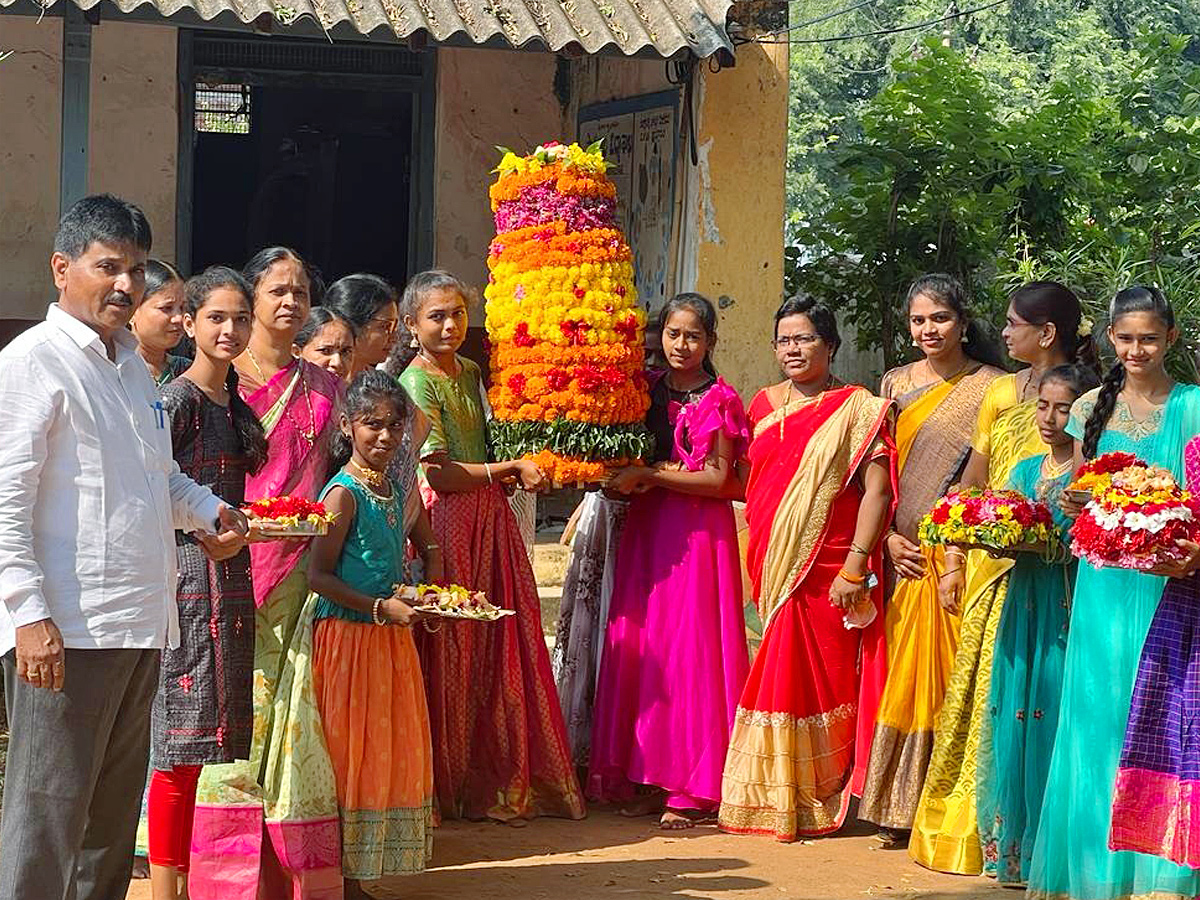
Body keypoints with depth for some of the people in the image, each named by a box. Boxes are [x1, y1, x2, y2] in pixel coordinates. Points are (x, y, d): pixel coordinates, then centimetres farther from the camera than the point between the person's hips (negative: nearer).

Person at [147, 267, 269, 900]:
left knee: (216, 732, 9)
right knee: (181, 737, -7)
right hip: (185, 578, -8)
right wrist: (205, 531, -22)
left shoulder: (235, 405, 16)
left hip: (230, 579, 8)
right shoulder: (175, 401, -9)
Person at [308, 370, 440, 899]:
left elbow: (429, 549, 26)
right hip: (348, 636, -8)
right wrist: (382, 607, -22)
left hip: (391, 637, 8)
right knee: (349, 755, -3)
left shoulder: (395, 488, 9)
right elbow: (318, 575, -18)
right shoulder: (343, 493, -13)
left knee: (394, 752, 10)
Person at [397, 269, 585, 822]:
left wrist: (516, 472, 5)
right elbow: (441, 474, -16)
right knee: (452, 650, -3)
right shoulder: (417, 382, -9)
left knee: (501, 646, 7)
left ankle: (503, 780, 14)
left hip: (490, 517, 7)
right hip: (448, 521, -7)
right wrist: (510, 468, -13)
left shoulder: (471, 373, 14)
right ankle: (454, 787, 5)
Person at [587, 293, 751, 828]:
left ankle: (692, 789, -2)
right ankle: (647, 776, 8)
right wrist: (624, 479, -5)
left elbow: (719, 479, -7)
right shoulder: (646, 390, 11)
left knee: (692, 649, -6)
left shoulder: (721, 400, -2)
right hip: (646, 529, 5)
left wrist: (652, 476, -13)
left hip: (699, 534, -5)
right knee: (639, 646, 1)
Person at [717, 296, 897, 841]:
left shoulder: (857, 409, -3)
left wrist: (855, 566, -17)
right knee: (781, 676, 5)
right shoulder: (764, 405, 14)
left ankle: (817, 804, 6)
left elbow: (877, 490, -10)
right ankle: (775, 799, 14)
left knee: (820, 682, -3)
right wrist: (758, 565, 14)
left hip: (828, 570, -5)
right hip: (773, 566, 5)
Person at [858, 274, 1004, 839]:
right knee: (903, 677, 2)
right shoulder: (895, 385, 13)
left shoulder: (991, 387, 1)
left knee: (954, 674, -6)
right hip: (906, 554, 4)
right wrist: (890, 538, -1)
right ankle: (899, 809, 6)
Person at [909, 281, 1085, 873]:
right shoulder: (1001, 394, 12)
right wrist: (952, 564, 7)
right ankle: (965, 822, 12)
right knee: (978, 688, 5)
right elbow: (971, 484, 14)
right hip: (991, 565, 5)